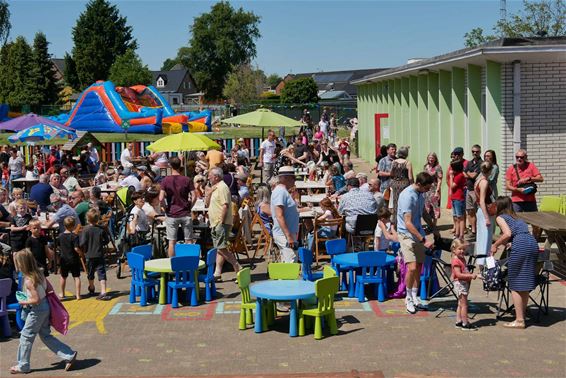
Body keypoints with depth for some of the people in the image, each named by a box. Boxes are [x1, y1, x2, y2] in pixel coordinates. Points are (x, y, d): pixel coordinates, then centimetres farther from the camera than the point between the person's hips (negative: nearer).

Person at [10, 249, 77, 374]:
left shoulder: (29, 281, -24)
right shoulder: (39, 272, -1)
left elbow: (36, 299, -24)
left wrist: (24, 302, -10)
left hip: (37, 310, -8)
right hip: (45, 306, 8)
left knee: (26, 336, 8)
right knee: (46, 336, 17)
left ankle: (23, 366, 20)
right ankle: (69, 355, 13)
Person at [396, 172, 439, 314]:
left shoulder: (420, 194, 5)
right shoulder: (407, 196, -23)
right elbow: (408, 223, -27)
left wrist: (433, 228, 24)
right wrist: (424, 240, -29)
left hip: (418, 233, 8)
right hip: (407, 234, -8)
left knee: (419, 267, 8)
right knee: (412, 267, -16)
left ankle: (414, 297, 19)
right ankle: (408, 298, 2)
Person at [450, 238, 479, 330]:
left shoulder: (462, 259, 14)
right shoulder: (456, 261, -17)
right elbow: (458, 274, -24)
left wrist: (471, 275, 8)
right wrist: (470, 276, -25)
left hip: (465, 283, 10)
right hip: (460, 284, -10)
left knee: (461, 304, 14)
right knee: (464, 304, -7)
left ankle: (458, 322, 21)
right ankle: (465, 324, -3)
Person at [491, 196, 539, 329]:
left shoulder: (500, 217, 9)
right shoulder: (516, 217, 30)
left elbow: (508, 234, -7)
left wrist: (495, 245, 5)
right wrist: (501, 243, 31)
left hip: (521, 245, -7)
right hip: (533, 243, 7)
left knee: (515, 285, 1)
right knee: (525, 284, 15)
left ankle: (519, 320, 1)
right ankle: (522, 315, 21)